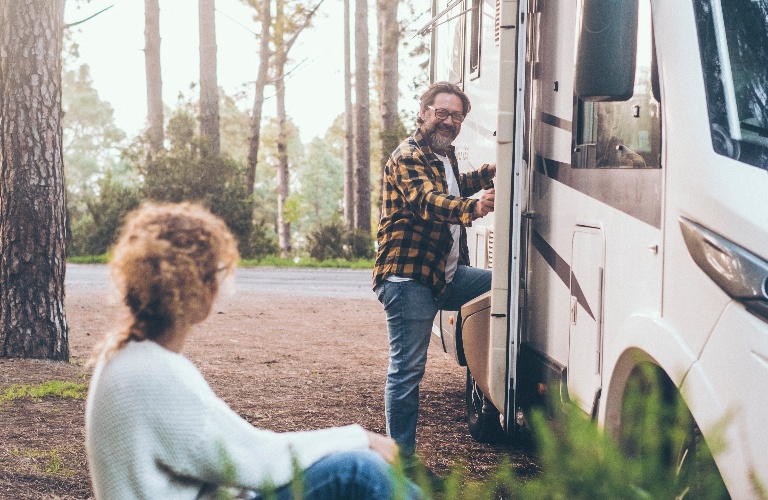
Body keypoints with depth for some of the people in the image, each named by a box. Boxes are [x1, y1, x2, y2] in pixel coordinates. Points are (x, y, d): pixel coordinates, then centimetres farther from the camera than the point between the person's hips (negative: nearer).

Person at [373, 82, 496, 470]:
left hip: (446, 275, 9)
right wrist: (473, 208, -47)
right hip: (407, 277, -9)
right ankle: (401, 457, 1)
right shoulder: (408, 157, -12)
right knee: (407, 370, -8)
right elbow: (429, 202, -30)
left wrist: (491, 173, 24)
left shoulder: (443, 156, 18)